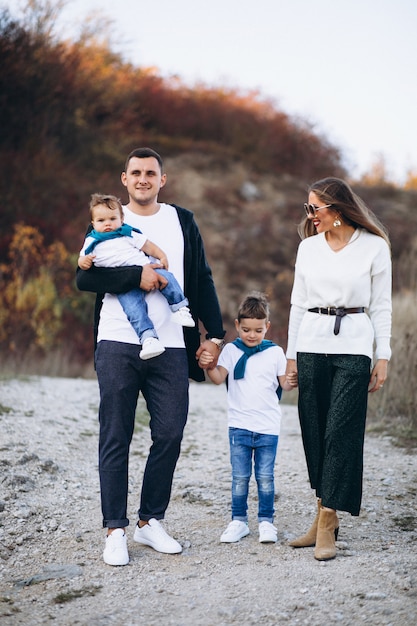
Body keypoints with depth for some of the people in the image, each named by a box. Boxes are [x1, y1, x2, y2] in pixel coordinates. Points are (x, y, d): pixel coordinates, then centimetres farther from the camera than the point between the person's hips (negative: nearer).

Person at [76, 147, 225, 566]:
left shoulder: (182, 221, 14)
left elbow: (202, 281, 13)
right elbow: (84, 277, -3)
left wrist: (214, 333, 6)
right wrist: (137, 276, -14)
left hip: (171, 347, 2)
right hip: (117, 346, -2)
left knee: (170, 436, 2)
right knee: (116, 439, 1)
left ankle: (151, 521, 17)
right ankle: (115, 530, 8)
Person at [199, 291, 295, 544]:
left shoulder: (275, 352, 3)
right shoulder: (232, 350, 3)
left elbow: (285, 384, 3)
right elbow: (219, 378, -6)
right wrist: (208, 366, -25)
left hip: (268, 426, 0)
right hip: (239, 425, 1)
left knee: (265, 477, 4)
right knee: (240, 477, 5)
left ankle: (266, 521, 14)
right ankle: (239, 521, 15)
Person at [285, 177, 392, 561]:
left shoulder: (374, 247, 0)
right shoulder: (308, 246, 9)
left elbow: (381, 305, 3)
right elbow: (298, 302, 13)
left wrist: (383, 357, -1)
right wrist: (292, 355, 11)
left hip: (354, 346, -4)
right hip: (312, 344, 4)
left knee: (340, 432, -9)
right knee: (314, 431, 4)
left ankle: (326, 524, -6)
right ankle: (326, 519, 14)